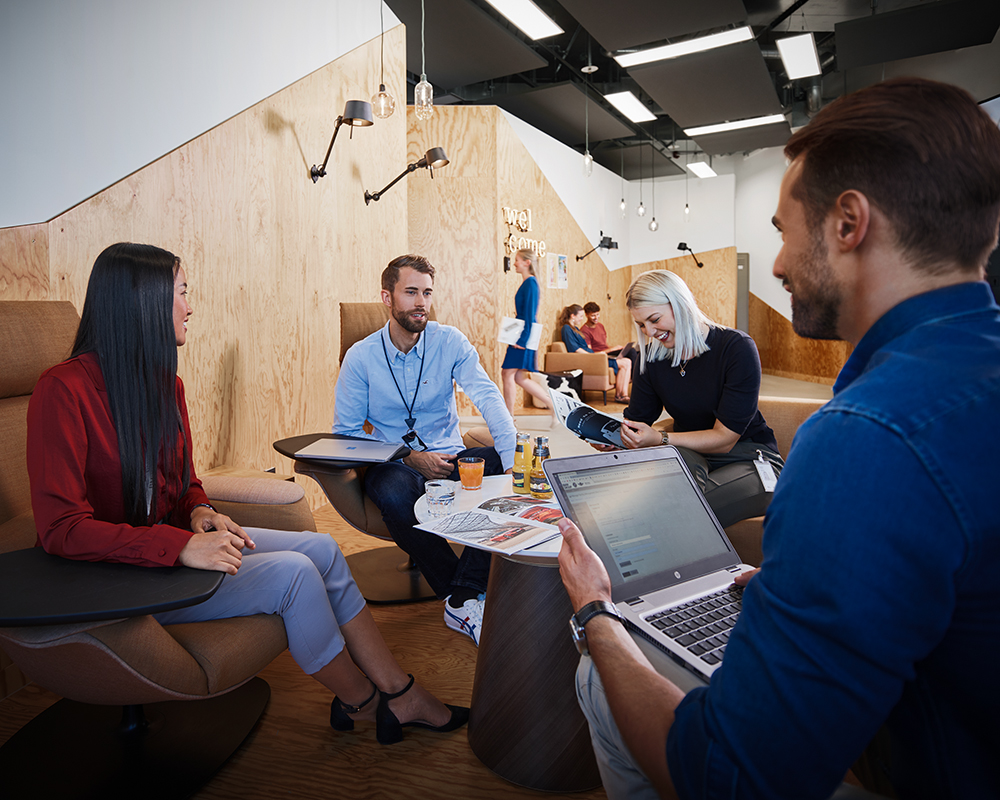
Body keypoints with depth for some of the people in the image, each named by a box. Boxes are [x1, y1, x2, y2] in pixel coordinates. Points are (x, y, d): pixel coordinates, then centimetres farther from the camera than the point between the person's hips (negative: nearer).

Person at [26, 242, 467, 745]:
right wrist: (180, 546, -33)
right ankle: (362, 703, 4)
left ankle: (399, 695, 0)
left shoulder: (165, 383, 6)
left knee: (321, 548, -9)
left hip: (176, 540, 8)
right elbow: (60, 528, -24)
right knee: (291, 573, -22)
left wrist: (199, 513, -6)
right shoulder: (64, 389, -20)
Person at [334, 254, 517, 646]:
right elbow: (345, 431, -3)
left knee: (501, 467, -27)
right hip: (392, 462, -2)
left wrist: (512, 454, -32)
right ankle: (460, 591, -16)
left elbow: (487, 396, -15)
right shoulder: (361, 357, -3)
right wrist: (410, 457, -16)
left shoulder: (450, 342, -2)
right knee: (396, 494, -36)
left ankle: (463, 599, -23)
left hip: (448, 456, 2)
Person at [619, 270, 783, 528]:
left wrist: (660, 439, -31)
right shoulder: (652, 356, 1)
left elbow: (725, 438, -19)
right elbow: (637, 419, 0)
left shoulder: (736, 348, -16)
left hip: (748, 457, -4)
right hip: (690, 453, 4)